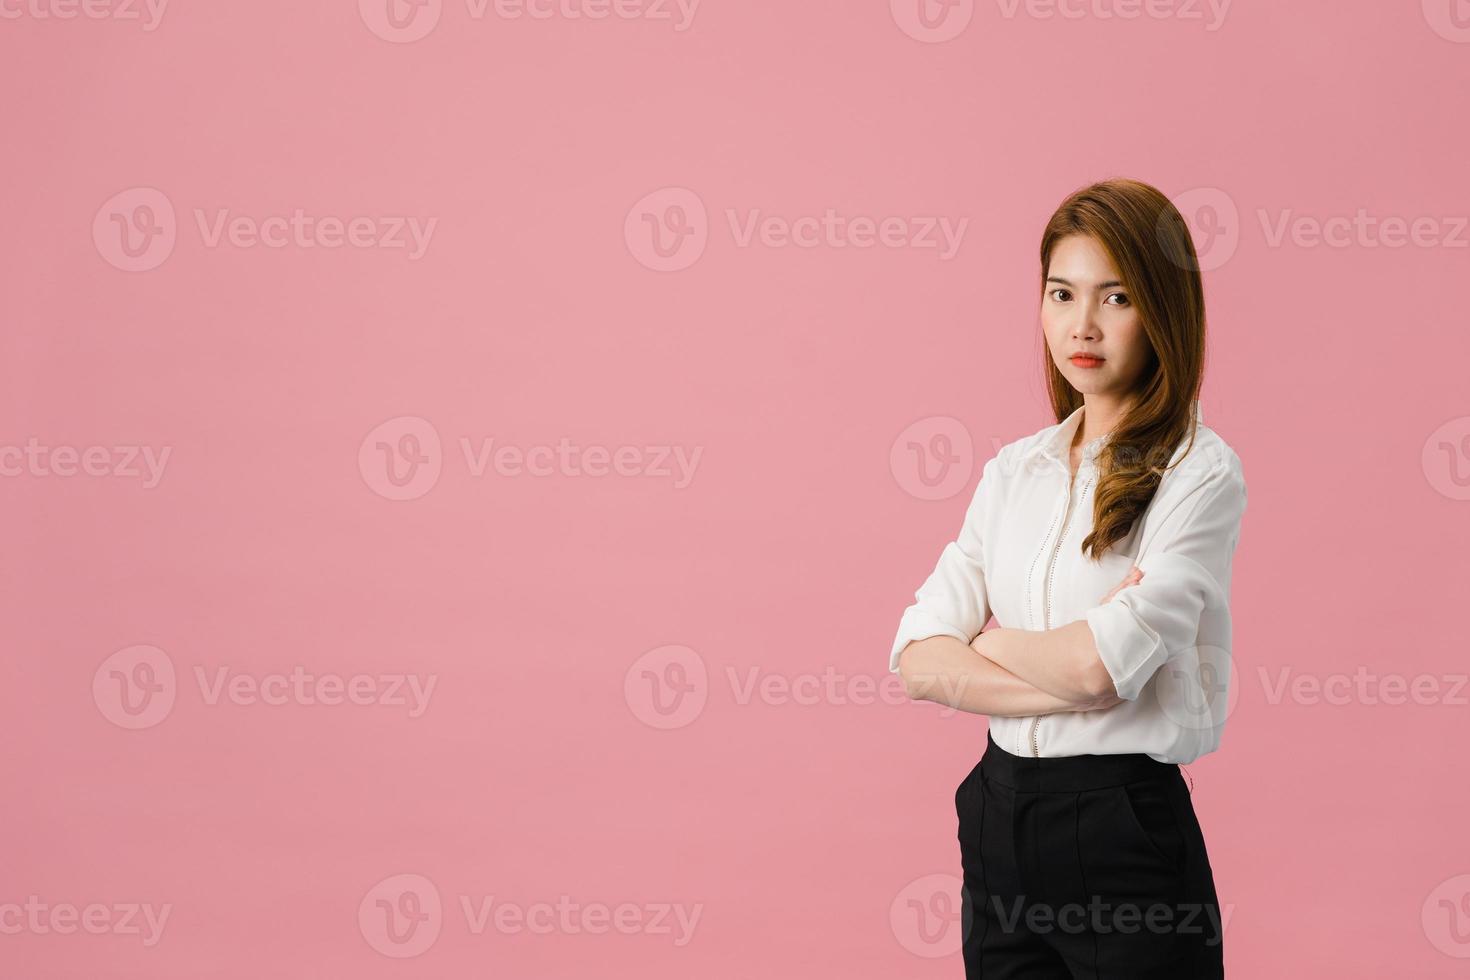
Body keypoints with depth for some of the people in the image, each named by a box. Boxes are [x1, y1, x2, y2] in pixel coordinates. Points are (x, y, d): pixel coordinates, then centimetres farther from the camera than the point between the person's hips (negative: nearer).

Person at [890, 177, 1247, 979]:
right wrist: (1065, 685, -15)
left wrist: (986, 641, -2)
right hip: (998, 816, 5)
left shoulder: (1199, 474, -9)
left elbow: (1100, 664, -20)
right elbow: (917, 660, -2)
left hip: (1125, 828, -5)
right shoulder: (1014, 470, 9)